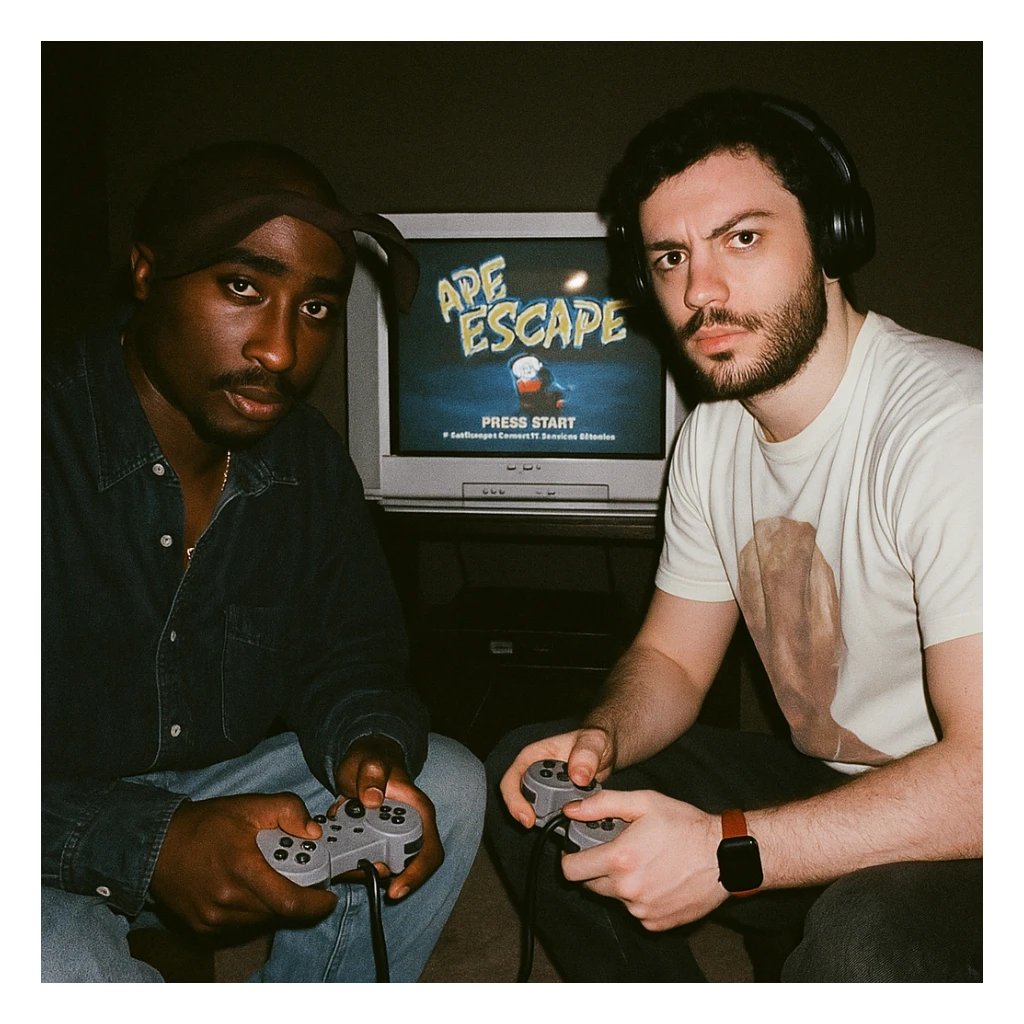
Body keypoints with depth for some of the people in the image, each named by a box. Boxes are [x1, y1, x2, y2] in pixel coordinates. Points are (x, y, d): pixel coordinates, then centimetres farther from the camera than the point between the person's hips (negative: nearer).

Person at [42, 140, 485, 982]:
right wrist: (150, 847, -36)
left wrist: (368, 748, -18)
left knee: (448, 787, -5)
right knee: (58, 961, -36)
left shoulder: (310, 461, -2)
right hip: (56, 836, -5)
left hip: (219, 787, 6)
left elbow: (347, 658, 5)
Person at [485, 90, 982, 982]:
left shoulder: (952, 427, -26)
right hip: (824, 790, 7)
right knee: (528, 777, 2)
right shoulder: (712, 438, 2)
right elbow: (670, 658, 10)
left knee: (867, 940, -39)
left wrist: (727, 851, -29)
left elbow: (992, 772, -30)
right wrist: (602, 737, -12)